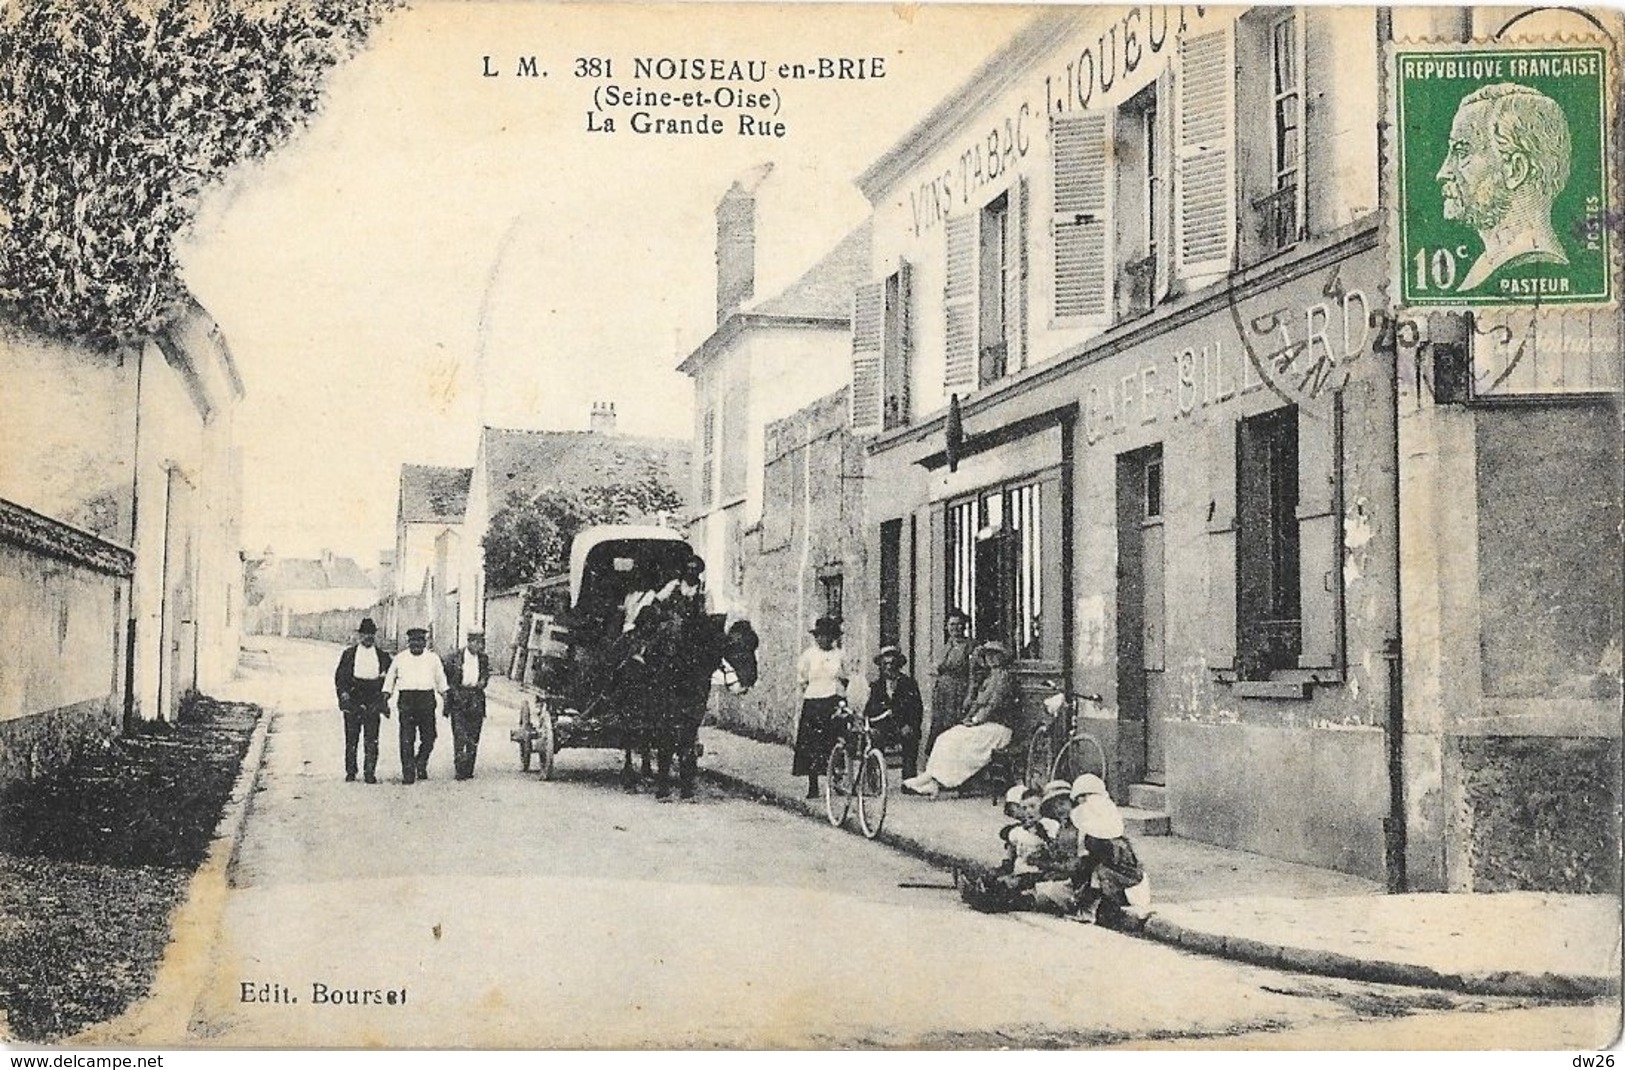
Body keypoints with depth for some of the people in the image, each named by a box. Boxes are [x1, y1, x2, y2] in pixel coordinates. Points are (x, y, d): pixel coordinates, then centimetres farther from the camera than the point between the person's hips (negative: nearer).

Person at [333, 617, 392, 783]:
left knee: (371, 739, -5)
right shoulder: (349, 653, 8)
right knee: (351, 737, 3)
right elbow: (339, 676, 6)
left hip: (373, 702, 0)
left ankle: (370, 772, -3)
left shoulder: (382, 656, 10)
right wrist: (343, 692, -8)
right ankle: (350, 771, 12)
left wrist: (384, 697, 2)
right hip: (352, 700, 0)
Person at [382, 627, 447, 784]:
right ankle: (408, 774, -2)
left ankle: (421, 765, 24)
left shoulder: (433, 659, 13)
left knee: (428, 738, -1)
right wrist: (386, 695, 9)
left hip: (427, 699, 1)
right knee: (406, 740, -5)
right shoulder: (400, 659, 11)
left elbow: (441, 680, 20)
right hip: (406, 699, -1)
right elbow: (390, 678, 18)